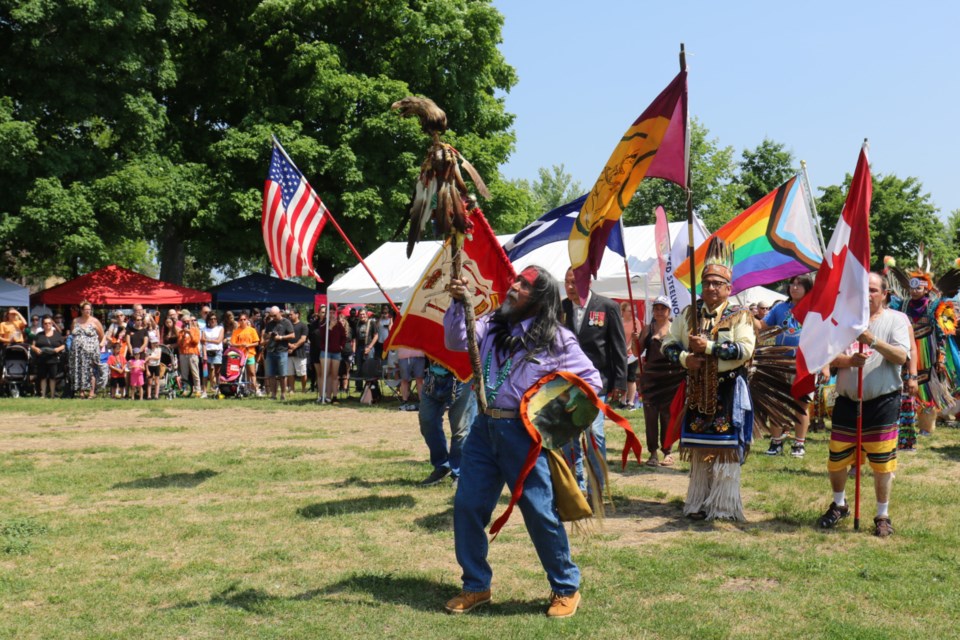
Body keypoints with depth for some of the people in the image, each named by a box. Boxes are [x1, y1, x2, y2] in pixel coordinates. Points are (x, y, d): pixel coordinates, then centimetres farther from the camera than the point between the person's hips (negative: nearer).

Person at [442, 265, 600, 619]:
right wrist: (458, 304, -13)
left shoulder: (556, 339, -2)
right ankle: (476, 586, 21)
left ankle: (566, 588, 16)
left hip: (523, 433, -5)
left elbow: (591, 380, 1)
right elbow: (456, 341, 0)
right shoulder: (492, 325, 11)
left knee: (540, 511, -2)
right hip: (484, 427, 5)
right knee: (467, 506, 5)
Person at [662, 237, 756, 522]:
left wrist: (708, 347, -19)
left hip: (728, 393, -4)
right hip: (697, 390, 4)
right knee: (698, 450, 9)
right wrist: (684, 358, -11)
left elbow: (745, 349, -17)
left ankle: (723, 506, 8)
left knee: (725, 450, -2)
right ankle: (698, 503, 19)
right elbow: (668, 343, 9)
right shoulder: (689, 314, 9)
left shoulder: (739, 316, -4)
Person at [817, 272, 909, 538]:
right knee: (836, 460, 9)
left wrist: (873, 341, -26)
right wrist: (848, 360, -19)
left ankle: (883, 516, 20)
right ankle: (839, 505, 34)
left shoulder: (895, 319, -1)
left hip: (882, 403, -3)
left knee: (882, 463, 3)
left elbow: (901, 357, -13)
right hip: (847, 401, 3)